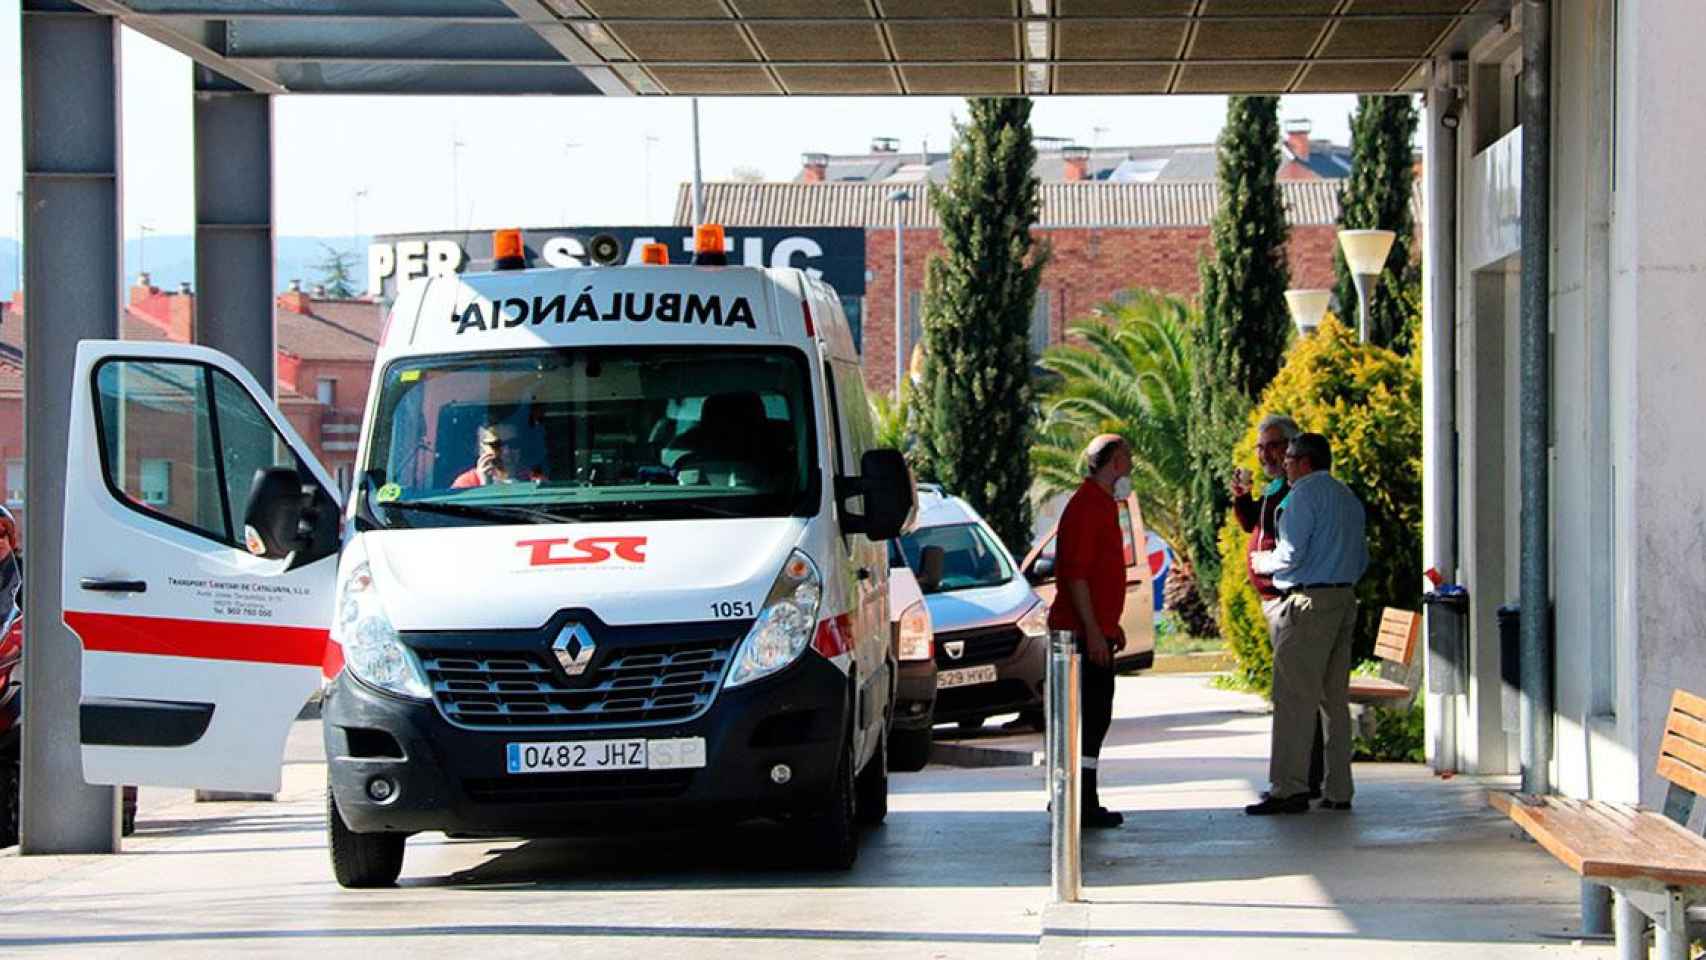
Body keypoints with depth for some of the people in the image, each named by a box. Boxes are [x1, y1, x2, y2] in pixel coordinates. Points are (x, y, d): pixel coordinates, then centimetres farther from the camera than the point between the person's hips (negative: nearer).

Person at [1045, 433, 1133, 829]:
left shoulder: (1101, 504, 19)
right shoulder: (1087, 506, -14)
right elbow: (1076, 573, -21)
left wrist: (1110, 625, 27)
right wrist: (1094, 630, -23)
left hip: (1094, 629, 10)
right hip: (1085, 631, -10)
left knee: (1091, 715, 13)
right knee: (1091, 715, -10)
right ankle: (1083, 803, -11)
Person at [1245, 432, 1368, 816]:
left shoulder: (1304, 494, -9)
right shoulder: (1348, 497, 18)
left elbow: (1291, 554, -15)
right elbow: (1362, 559, 20)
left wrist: (1263, 562, 2)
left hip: (1308, 604, -9)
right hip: (1345, 600, 9)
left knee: (1294, 698, -8)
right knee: (1336, 699, 10)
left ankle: (1290, 788, -12)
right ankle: (1338, 791, 9)